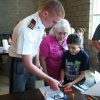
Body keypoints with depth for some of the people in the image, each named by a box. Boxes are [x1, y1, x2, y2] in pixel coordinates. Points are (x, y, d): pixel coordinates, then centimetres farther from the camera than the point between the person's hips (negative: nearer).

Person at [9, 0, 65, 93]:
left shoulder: (41, 23, -10)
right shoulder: (26, 29, -33)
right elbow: (27, 64, -31)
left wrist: (37, 61, 4)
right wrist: (50, 80, -28)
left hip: (30, 61, 7)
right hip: (19, 63, -7)